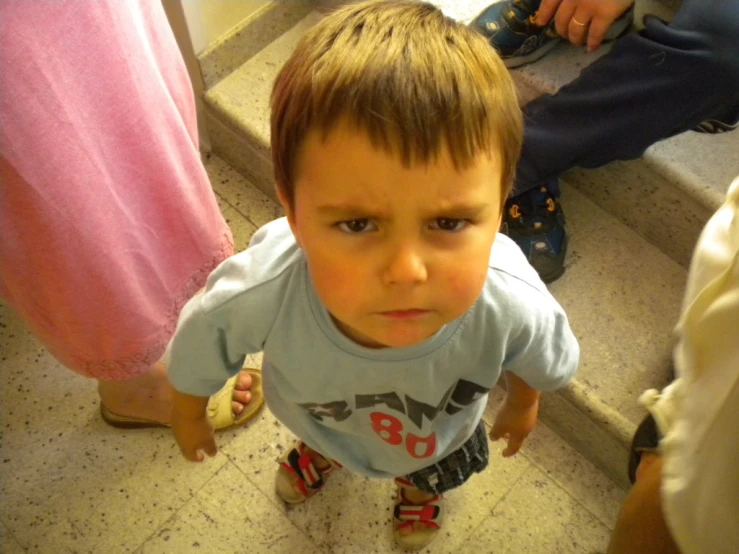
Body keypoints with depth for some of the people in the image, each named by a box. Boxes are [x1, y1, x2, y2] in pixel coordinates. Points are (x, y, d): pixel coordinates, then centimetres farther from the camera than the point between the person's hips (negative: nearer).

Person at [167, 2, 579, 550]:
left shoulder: (514, 304, -46)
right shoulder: (256, 293, -48)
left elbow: (544, 361, -18)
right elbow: (197, 347, -21)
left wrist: (523, 405, 4)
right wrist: (189, 415, -1)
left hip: (438, 437, 1)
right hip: (317, 417, 0)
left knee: (438, 471, 36)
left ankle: (420, 488, 74)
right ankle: (323, 453, 75)